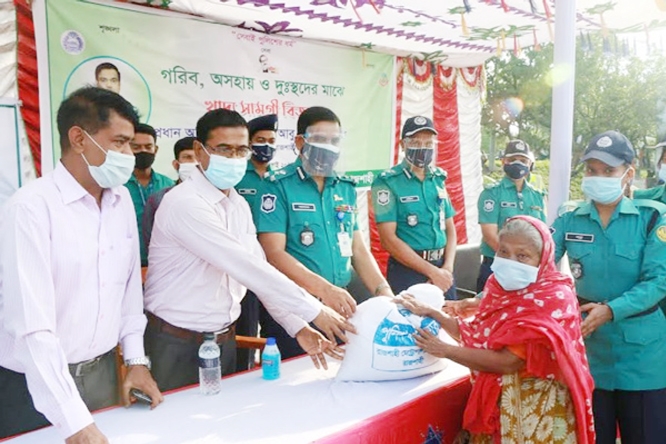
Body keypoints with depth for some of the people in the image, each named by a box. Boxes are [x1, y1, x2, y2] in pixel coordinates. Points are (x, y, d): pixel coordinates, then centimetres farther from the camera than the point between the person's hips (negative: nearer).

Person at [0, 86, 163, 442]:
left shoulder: (122, 201, 2)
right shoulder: (32, 207, -19)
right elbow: (33, 326, -24)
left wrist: (136, 359, 7)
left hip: (103, 371, 6)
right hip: (37, 384, -6)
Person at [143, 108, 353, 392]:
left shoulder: (239, 205, 5)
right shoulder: (185, 204, -21)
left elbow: (258, 269, 2)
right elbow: (247, 268, -27)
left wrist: (299, 327, -7)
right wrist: (315, 311, -24)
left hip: (224, 340, 7)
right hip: (178, 346, -7)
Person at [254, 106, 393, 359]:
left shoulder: (346, 188, 9)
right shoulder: (278, 186, -7)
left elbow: (357, 248, 12)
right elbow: (274, 253, -16)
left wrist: (382, 290, -1)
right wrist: (323, 288, -26)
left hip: (341, 305, 5)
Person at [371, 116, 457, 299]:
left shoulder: (439, 178, 8)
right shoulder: (388, 182, -9)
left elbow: (450, 228, 11)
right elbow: (388, 239, -15)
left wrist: (447, 268, -5)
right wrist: (431, 271, -13)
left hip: (442, 268, 5)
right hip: (407, 270, -5)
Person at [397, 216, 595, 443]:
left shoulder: (553, 298, -20)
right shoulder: (500, 286, 3)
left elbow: (508, 361, -25)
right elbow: (477, 335, 4)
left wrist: (445, 350, -18)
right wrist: (431, 313, -3)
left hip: (536, 409, -6)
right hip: (497, 402, 6)